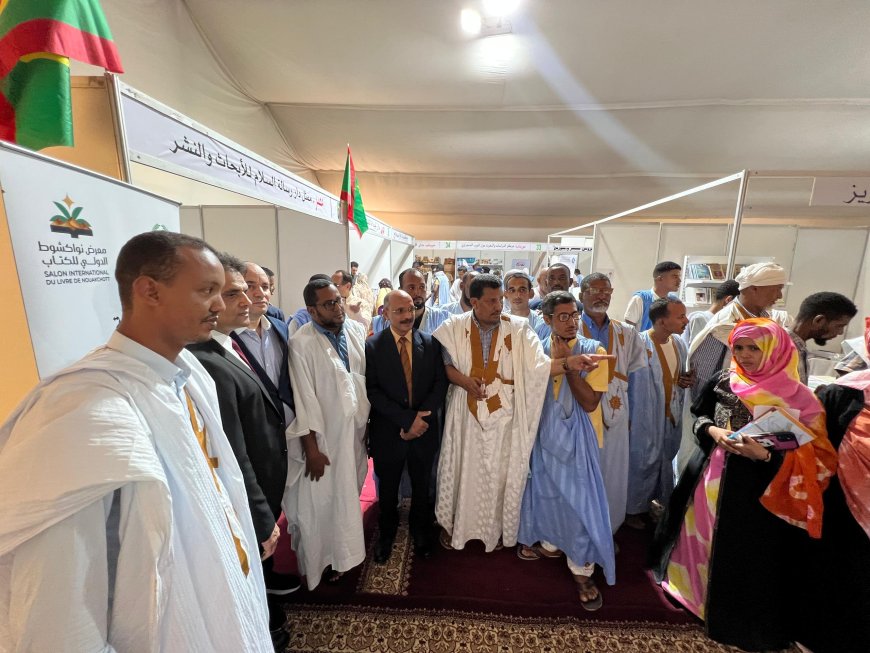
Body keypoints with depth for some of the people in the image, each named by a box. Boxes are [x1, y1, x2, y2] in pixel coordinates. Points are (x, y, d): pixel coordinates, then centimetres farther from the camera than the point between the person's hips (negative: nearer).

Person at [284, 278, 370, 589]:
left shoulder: (357, 330, -3)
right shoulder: (302, 343, -19)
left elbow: (367, 378, 3)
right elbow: (305, 398, -17)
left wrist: (370, 423, 6)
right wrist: (311, 447, -13)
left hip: (356, 428, 5)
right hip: (325, 434, -5)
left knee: (350, 489, 23)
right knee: (322, 498, 14)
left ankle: (348, 539, 49)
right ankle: (324, 556, 39)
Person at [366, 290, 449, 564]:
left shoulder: (430, 343, -4)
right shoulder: (372, 346, -11)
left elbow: (440, 382, -5)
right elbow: (372, 390, -15)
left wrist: (421, 417, -17)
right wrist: (407, 419, -21)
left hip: (424, 429, 2)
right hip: (388, 432, -1)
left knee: (421, 486, 22)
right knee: (387, 489, 20)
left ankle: (420, 531, 50)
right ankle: (386, 533, 49)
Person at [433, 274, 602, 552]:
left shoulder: (518, 328, -7)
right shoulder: (454, 327, -6)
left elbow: (537, 364, -13)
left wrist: (567, 363, -30)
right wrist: (462, 379, -19)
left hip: (504, 414, 0)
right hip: (466, 413, 0)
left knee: (500, 472, 14)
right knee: (462, 468, 14)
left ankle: (496, 528, 41)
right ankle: (453, 523, 40)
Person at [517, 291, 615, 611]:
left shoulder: (593, 351, -10)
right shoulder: (538, 348, -3)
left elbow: (590, 402, -18)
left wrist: (566, 363, -22)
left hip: (576, 435, -3)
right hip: (544, 432, 3)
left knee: (580, 498, 2)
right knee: (546, 490, 18)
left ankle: (582, 570, 24)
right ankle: (551, 543, 44)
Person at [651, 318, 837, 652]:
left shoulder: (798, 396, -12)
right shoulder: (722, 381, -3)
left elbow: (814, 457, -11)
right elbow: (700, 417, 8)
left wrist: (765, 455, -27)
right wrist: (712, 430, -13)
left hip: (756, 490, -3)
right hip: (710, 476, 4)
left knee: (743, 554, 12)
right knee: (702, 537, 20)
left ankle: (733, 617, 37)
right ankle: (693, 585, 46)